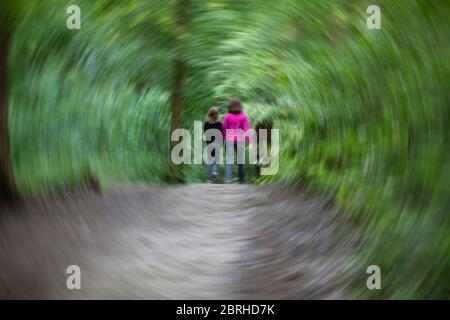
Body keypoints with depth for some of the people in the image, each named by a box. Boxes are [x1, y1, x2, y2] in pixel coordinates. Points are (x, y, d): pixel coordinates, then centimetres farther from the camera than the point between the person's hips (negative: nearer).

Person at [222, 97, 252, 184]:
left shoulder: (227, 116, -3)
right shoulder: (243, 116, -1)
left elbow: (224, 129, 2)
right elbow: (247, 129, -7)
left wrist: (224, 139, 14)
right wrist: (250, 140, -9)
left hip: (229, 140, 0)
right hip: (240, 140, 1)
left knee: (229, 160, -2)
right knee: (241, 160, 11)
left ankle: (228, 179, -15)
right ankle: (241, 179, 18)